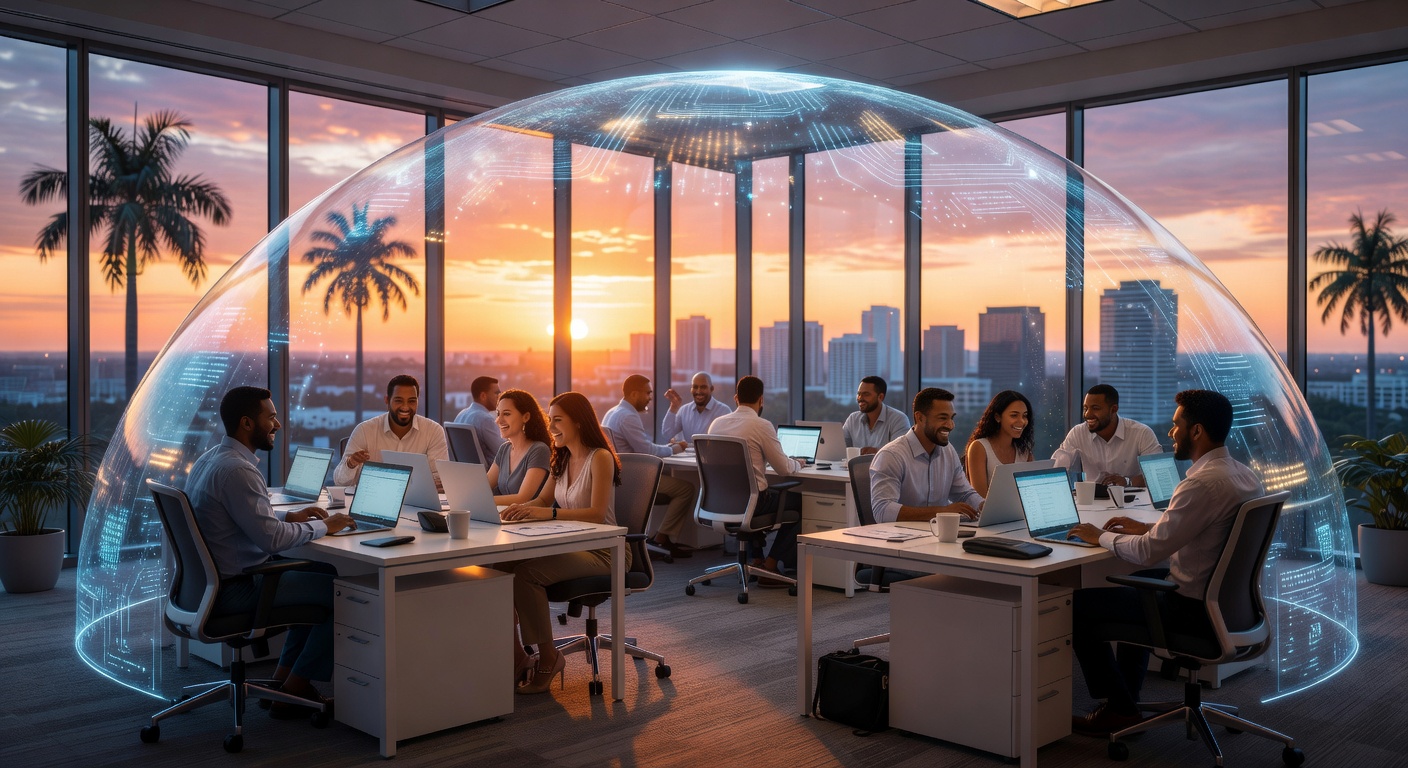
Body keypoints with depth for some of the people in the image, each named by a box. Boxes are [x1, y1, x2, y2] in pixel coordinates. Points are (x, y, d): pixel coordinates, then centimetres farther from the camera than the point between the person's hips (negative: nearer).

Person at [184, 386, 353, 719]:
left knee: (322, 573, 21)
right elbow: (272, 539, -27)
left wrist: (290, 515, 11)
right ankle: (292, 693, 5)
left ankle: (283, 677, 22)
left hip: (213, 578, 11)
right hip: (236, 588, -11)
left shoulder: (209, 459, 9)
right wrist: (323, 526, -13)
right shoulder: (236, 469, -24)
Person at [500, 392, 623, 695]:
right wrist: (520, 509, -8)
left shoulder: (600, 458, -12)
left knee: (526, 572, -28)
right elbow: (541, 501, 15)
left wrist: (548, 513, -32)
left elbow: (597, 514, -22)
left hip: (602, 552, -7)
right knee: (501, 565, -16)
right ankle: (514, 656, -9)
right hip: (571, 546, 8)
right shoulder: (563, 459, 14)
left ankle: (547, 657, -12)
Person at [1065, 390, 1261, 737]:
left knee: (1078, 606, -1)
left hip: (1191, 610, -10)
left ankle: (1120, 708, 14)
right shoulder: (1243, 474, 4)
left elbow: (1148, 552, -25)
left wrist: (1102, 537, -8)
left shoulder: (1204, 483, -26)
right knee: (1139, 581, 34)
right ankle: (1126, 694, 37)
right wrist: (1146, 528, 13)